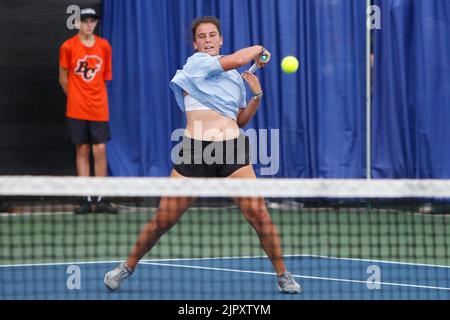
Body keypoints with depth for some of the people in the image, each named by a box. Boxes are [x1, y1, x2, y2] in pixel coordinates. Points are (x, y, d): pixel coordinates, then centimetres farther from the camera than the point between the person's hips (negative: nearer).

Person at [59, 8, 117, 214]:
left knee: (100, 151, -4)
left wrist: (94, 96, 11)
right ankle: (87, 200, 6)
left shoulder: (104, 46, 3)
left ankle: (100, 200, 2)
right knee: (82, 151, 2)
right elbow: (63, 78, 6)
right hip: (77, 111, -1)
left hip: (99, 109, 1)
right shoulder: (68, 47, -2)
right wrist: (76, 98, 10)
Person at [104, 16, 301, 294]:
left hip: (233, 149, 4)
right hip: (195, 150, -4)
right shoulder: (196, 63, 1)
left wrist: (257, 95, 10)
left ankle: (283, 275, 3)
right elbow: (237, 60, -12)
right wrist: (258, 49, 7)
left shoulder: (236, 78, 19)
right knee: (163, 220, 0)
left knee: (258, 213, -11)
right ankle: (129, 267, 22)